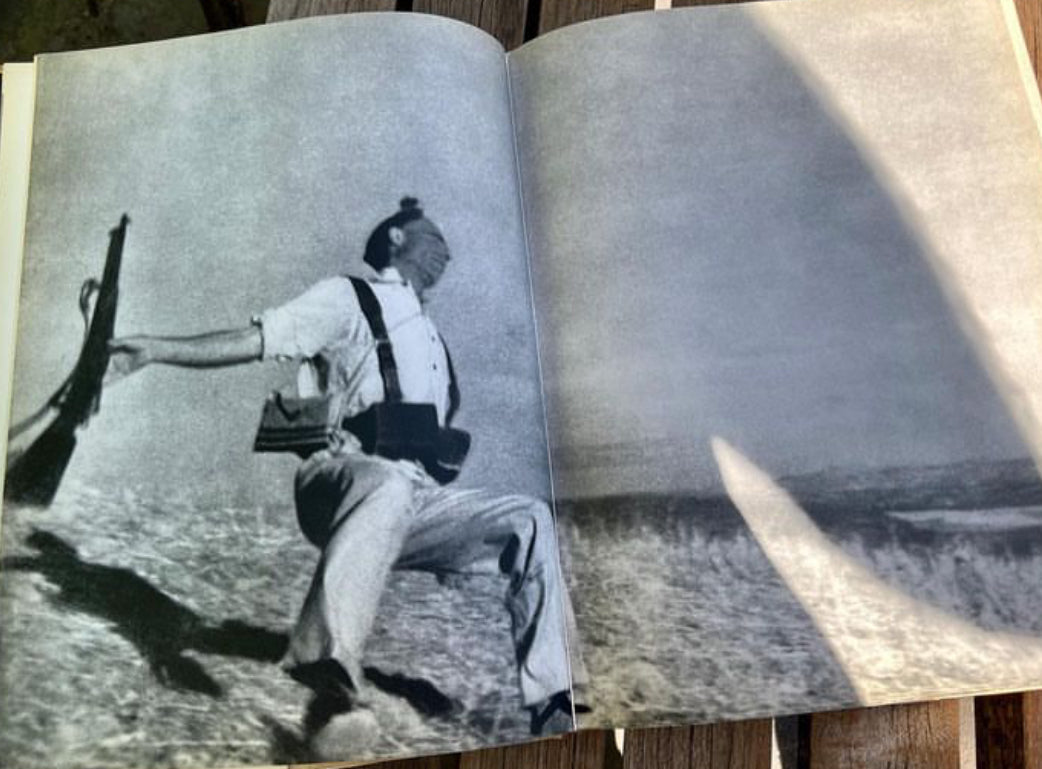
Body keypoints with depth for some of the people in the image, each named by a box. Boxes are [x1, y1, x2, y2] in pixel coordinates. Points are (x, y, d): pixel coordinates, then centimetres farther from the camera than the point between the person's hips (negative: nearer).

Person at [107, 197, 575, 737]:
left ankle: (549, 707, -11)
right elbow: (253, 340, -4)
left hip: (416, 500, 6)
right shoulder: (349, 299, 9)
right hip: (340, 483, -6)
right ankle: (327, 658, -48)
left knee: (531, 521, -9)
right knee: (388, 485, -39)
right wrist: (156, 349, -17)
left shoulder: (432, 339, 29)